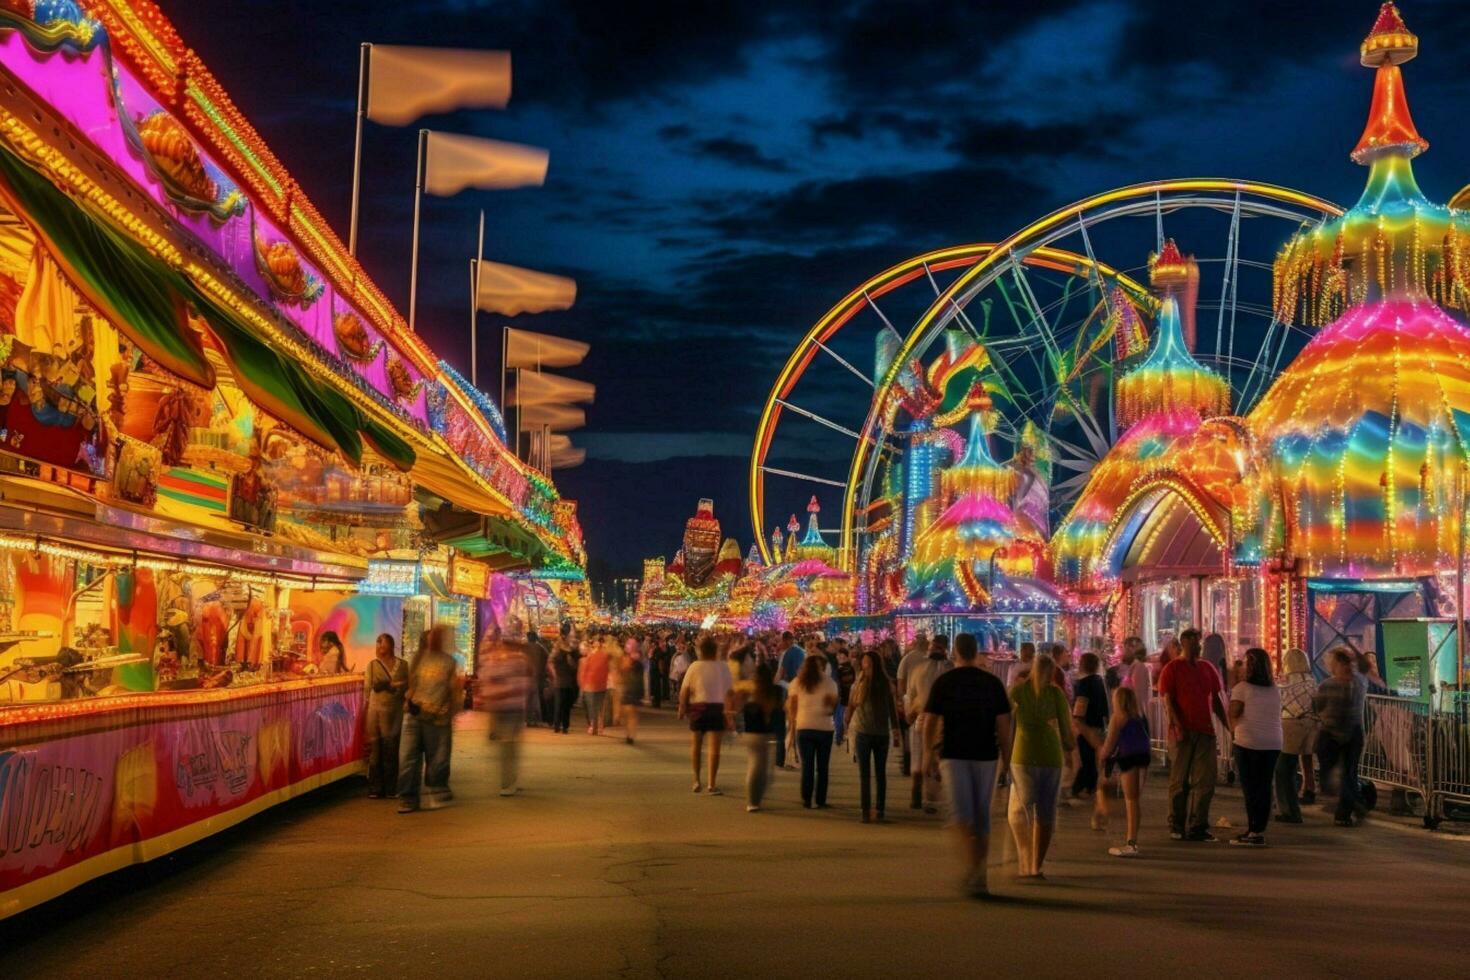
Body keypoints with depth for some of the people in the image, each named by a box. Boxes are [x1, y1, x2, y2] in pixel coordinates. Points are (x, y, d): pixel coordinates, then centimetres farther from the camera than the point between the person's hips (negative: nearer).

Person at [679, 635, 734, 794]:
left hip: (698, 707, 0)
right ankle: (712, 784, -2)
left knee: (696, 745, 17)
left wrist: (682, 708, 4)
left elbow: (684, 690, -6)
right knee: (714, 747, 1)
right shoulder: (723, 667, -2)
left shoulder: (695, 666, -5)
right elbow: (729, 690, -2)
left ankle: (696, 781, 17)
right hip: (717, 708, 0)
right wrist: (728, 709, 7)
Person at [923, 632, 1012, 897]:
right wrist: (1006, 759, 4)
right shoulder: (992, 682, 3)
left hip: (953, 754, -2)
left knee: (961, 814, -3)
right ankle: (979, 876, 15)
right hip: (985, 755, 2)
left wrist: (931, 752, 15)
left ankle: (972, 864, -25)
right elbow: (1003, 724, -2)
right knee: (982, 816, 11)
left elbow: (929, 723, 0)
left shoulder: (943, 682, -1)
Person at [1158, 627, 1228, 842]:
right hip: (1182, 733, -5)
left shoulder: (1208, 668, 14)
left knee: (1205, 782, 1)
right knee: (1179, 781, 4)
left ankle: (1198, 826, 8)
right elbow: (1168, 700, -9)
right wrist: (1178, 726, -19)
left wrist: (1228, 726, 10)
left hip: (1205, 731, 5)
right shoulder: (1172, 668, -1)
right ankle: (1176, 826, 13)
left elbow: (1216, 701, 17)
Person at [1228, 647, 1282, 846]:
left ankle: (1254, 832, -3)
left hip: (1248, 742, -5)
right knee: (1265, 788, 8)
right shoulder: (1275, 690, 10)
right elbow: (1275, 716, 8)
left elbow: (1233, 714, -12)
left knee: (1250, 787, 0)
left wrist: (1233, 732, 5)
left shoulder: (1242, 688, -7)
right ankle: (1260, 831, 11)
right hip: (1273, 743, 5)